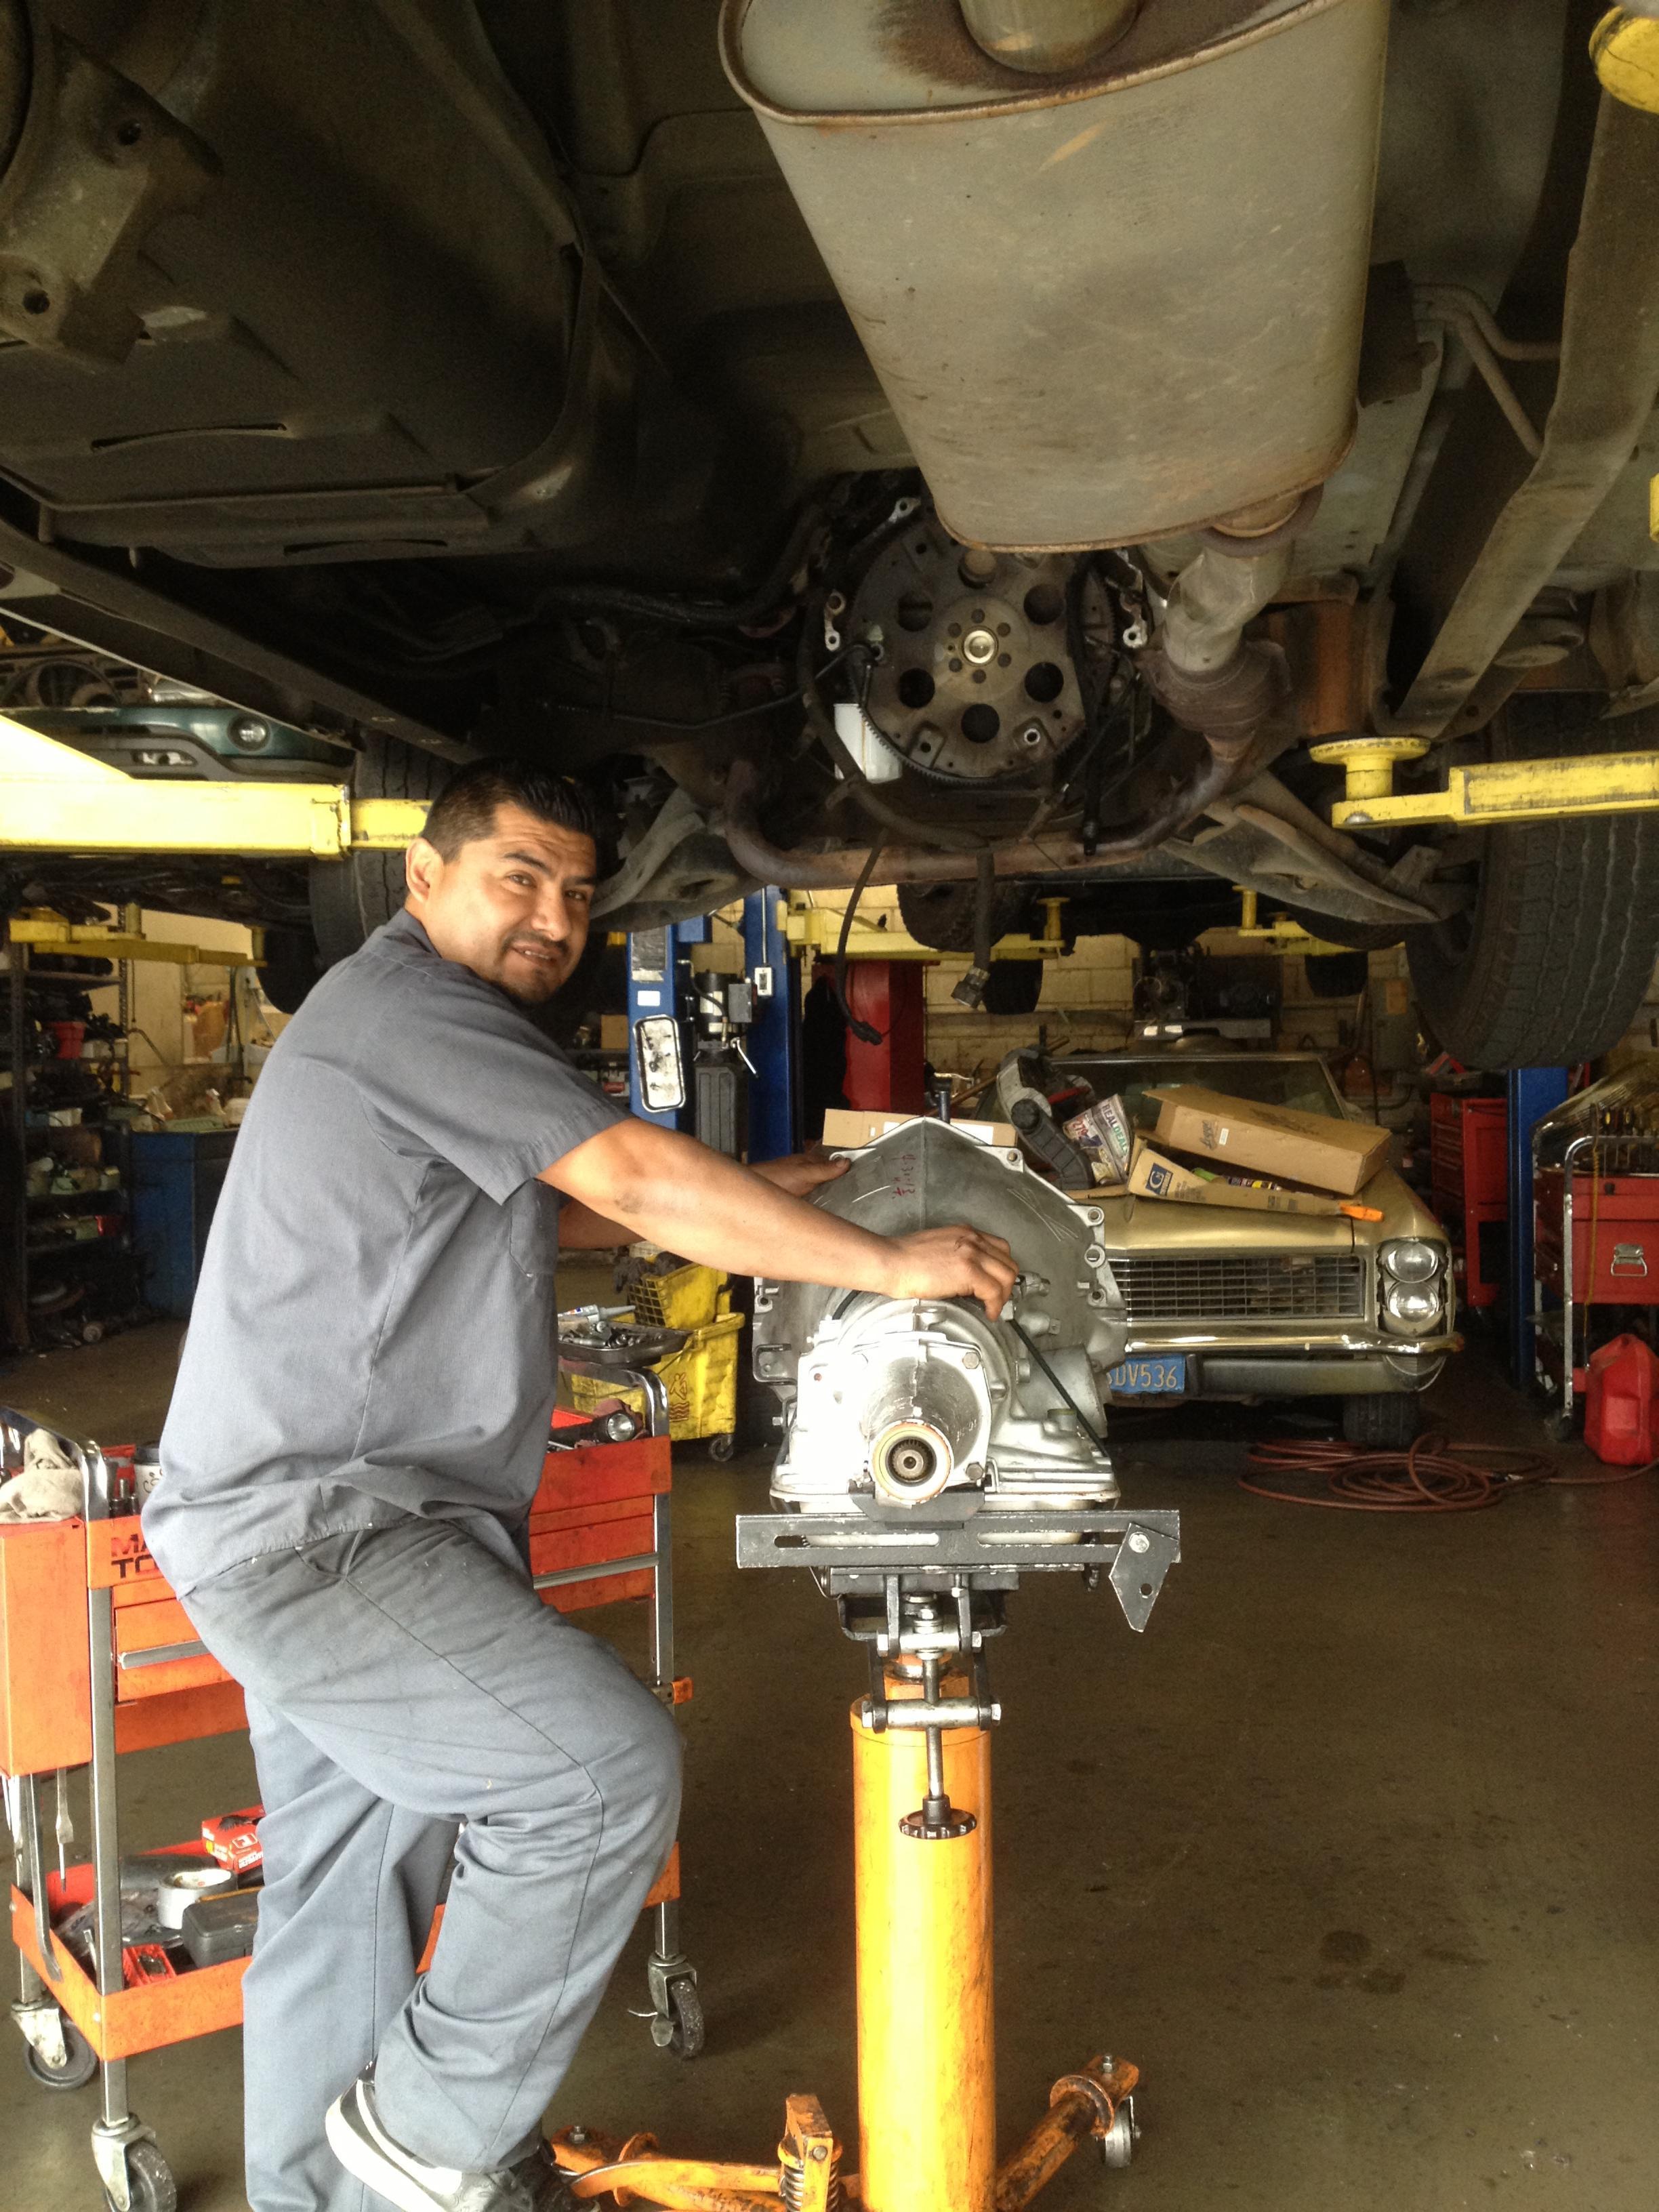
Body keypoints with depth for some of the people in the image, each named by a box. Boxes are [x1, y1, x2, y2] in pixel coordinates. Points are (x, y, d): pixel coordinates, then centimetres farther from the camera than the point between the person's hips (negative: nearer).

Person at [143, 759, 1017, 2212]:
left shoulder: (422, 1019, 19)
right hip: (316, 1530, -11)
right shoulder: (408, 1004, -15)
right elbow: (635, 1179, -23)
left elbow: (545, 1215, 25)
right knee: (607, 1771, -18)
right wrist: (890, 1265, -17)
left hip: (319, 1526, 11)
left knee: (345, 1889, 19)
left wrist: (740, 1199, 14)